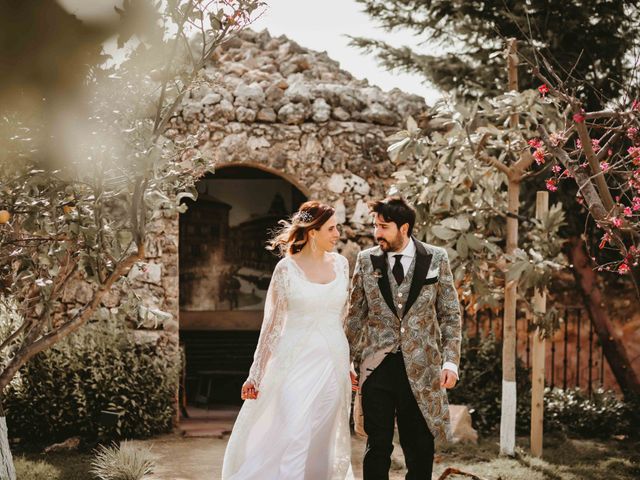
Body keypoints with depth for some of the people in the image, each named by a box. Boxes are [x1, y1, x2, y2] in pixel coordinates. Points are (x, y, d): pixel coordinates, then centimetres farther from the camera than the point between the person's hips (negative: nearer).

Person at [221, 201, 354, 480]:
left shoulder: (340, 264, 7)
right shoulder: (287, 269, -6)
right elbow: (272, 324, -3)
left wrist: (349, 363, 13)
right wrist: (256, 374, -5)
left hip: (333, 361, 4)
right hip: (297, 360, -4)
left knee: (322, 441, 7)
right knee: (294, 437, -11)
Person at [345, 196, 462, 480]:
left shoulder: (436, 259, 1)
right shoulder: (366, 260, 3)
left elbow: (450, 315, 4)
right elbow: (355, 317, 9)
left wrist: (450, 361, -5)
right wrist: (349, 363, 6)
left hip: (421, 368, 0)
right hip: (377, 368, 1)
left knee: (420, 448, 5)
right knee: (378, 447, 4)